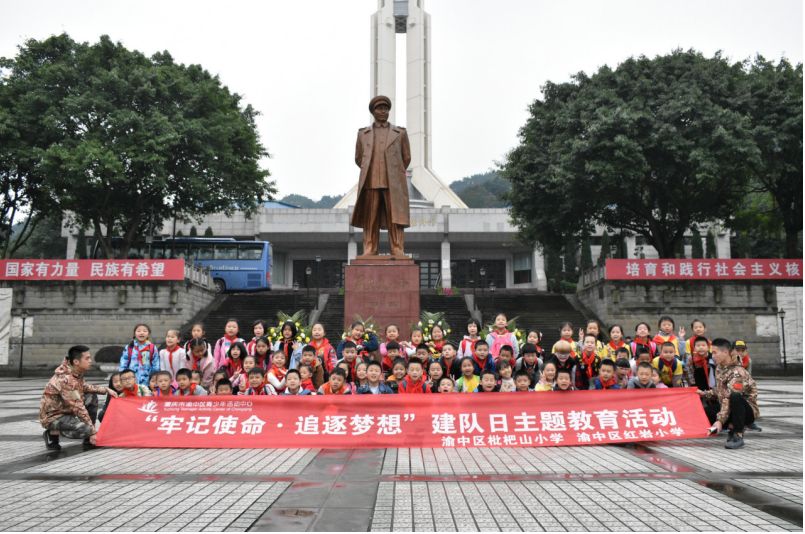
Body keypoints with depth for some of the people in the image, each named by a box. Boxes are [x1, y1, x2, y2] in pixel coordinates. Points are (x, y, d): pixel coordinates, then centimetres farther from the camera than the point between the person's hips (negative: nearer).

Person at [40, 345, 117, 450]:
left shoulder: (76, 372, -4)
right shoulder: (66, 379, -30)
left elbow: (84, 387, 19)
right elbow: (78, 408, -28)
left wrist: (106, 389, 11)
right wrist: (93, 432, -23)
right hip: (52, 417, -10)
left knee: (92, 397, 6)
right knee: (86, 430, -27)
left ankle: (89, 439, 9)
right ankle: (53, 433, -2)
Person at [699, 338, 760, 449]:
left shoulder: (737, 373, -23)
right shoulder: (719, 368, 5)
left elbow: (729, 399, -30)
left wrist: (720, 420, -34)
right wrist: (705, 394, 4)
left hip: (747, 411, -8)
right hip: (728, 409, 8)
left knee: (735, 397, -39)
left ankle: (738, 435, -24)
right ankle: (733, 428, 8)